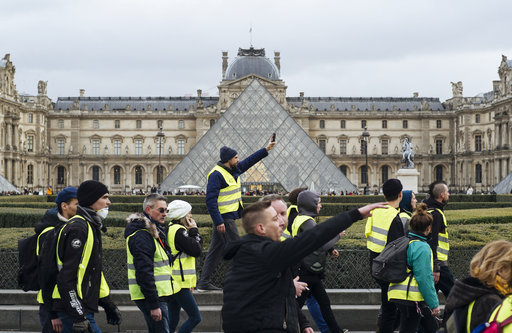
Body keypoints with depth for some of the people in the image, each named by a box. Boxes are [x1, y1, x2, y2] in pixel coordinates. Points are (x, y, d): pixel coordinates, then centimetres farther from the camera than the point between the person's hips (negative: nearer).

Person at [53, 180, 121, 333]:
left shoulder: (91, 227, 17)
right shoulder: (78, 228, -15)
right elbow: (66, 277, -21)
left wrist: (107, 303, 22)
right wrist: (79, 316, -24)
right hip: (75, 309, -10)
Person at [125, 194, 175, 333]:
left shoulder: (155, 231, 16)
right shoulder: (142, 235, -17)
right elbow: (144, 272, -23)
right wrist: (154, 304, -25)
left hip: (159, 295, 10)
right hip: (150, 296, -10)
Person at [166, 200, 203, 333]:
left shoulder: (171, 229, 17)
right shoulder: (179, 231, -15)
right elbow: (196, 251, -16)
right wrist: (194, 231, -4)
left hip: (173, 282, 10)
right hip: (180, 282, -10)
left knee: (173, 320, 11)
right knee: (195, 317, -6)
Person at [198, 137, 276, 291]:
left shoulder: (234, 170, 12)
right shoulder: (216, 174, -16)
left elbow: (249, 161, 27)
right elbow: (210, 200, -20)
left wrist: (266, 149, 26)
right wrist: (219, 222, -24)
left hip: (230, 217, 10)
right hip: (224, 218, -10)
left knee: (216, 250, 11)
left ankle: (204, 283, 15)